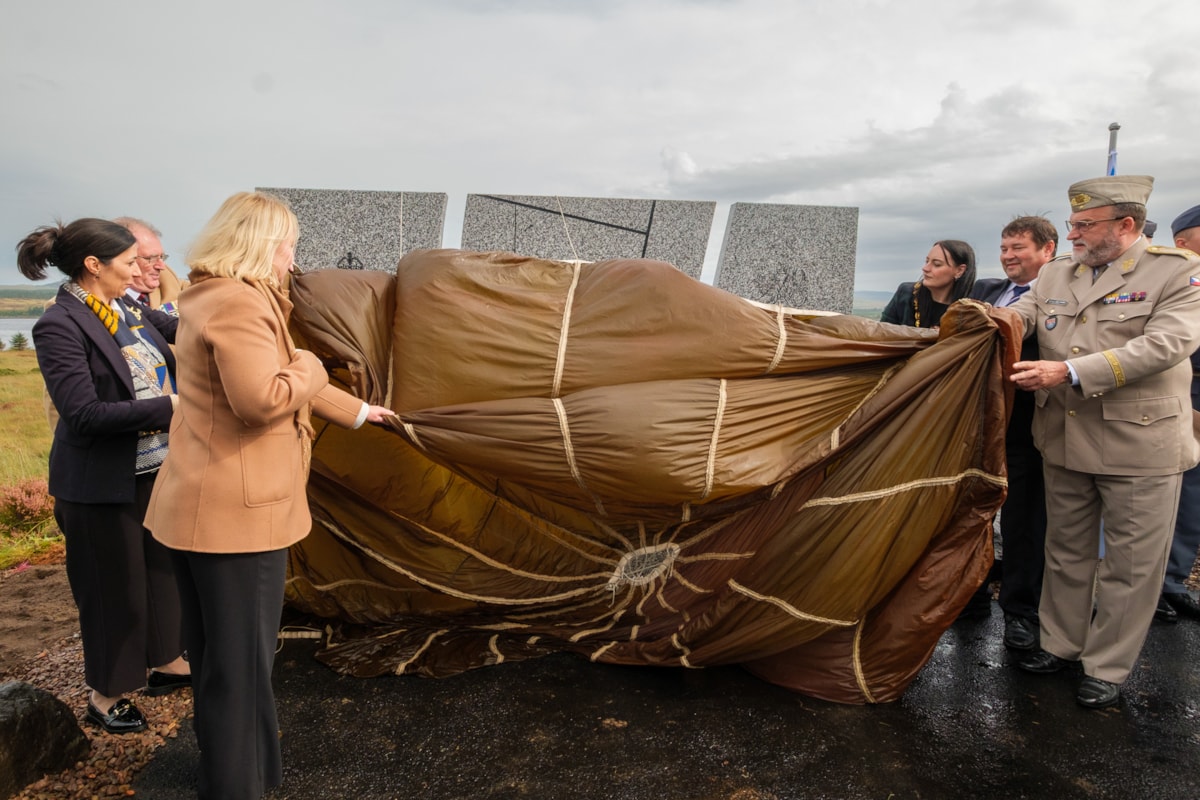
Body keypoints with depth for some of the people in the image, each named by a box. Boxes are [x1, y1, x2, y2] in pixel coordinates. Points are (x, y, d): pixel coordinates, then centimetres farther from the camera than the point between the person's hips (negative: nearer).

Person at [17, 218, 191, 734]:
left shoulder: (127, 310, 4)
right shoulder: (59, 326, -17)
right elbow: (85, 414, -23)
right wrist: (169, 408, -25)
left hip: (157, 470, 7)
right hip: (104, 484, -7)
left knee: (162, 569, 20)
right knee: (114, 589, 7)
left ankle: (166, 663, 40)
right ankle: (105, 697, 28)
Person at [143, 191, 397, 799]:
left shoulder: (214, 298, 17)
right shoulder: (239, 303, -19)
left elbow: (280, 381, 24)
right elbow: (263, 399, -30)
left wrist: (357, 410, 31)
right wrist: (310, 367, -10)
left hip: (197, 508, 11)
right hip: (236, 511, -11)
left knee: (217, 656, 24)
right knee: (240, 664, 3)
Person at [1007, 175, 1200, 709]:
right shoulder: (1055, 275, 10)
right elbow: (1019, 316, -1)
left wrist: (1070, 372, -27)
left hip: (1140, 445, -5)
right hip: (1065, 441, 5)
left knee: (1129, 564, 6)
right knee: (1066, 551, 17)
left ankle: (1107, 669, 21)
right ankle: (1060, 644, 32)